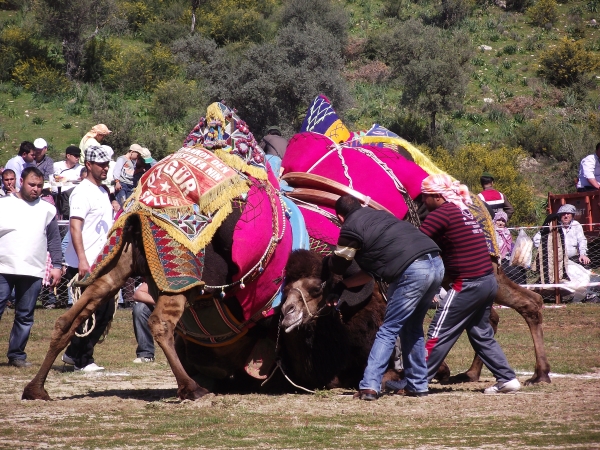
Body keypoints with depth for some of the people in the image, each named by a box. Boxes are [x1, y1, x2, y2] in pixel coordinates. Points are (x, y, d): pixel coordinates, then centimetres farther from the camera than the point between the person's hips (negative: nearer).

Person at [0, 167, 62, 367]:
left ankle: (17, 354, 12)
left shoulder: (47, 210, 11)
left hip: (33, 272, 2)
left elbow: (54, 241, 12)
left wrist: (56, 266, 4)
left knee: (25, 316, 4)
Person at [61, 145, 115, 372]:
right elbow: (75, 227, -19)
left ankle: (74, 353, 20)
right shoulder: (83, 192, -10)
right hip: (84, 266, -9)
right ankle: (82, 360, 5)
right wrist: (82, 260, -28)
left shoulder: (103, 192, 17)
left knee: (106, 310, 10)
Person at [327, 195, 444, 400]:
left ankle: (369, 387, -10)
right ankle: (417, 385, 23)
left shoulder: (351, 229, 3)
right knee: (412, 328, 21)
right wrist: (342, 285, 30)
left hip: (413, 271, -8)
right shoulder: (379, 215, 28)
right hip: (436, 264, 8)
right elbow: (374, 269, 29)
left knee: (388, 331, -2)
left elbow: (337, 266, 16)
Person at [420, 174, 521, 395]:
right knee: (481, 333, 19)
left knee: (439, 333, -3)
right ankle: (507, 379, 18)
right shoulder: (464, 211, 17)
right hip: (489, 280, 9)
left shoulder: (441, 214, -10)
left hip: (467, 284, -9)